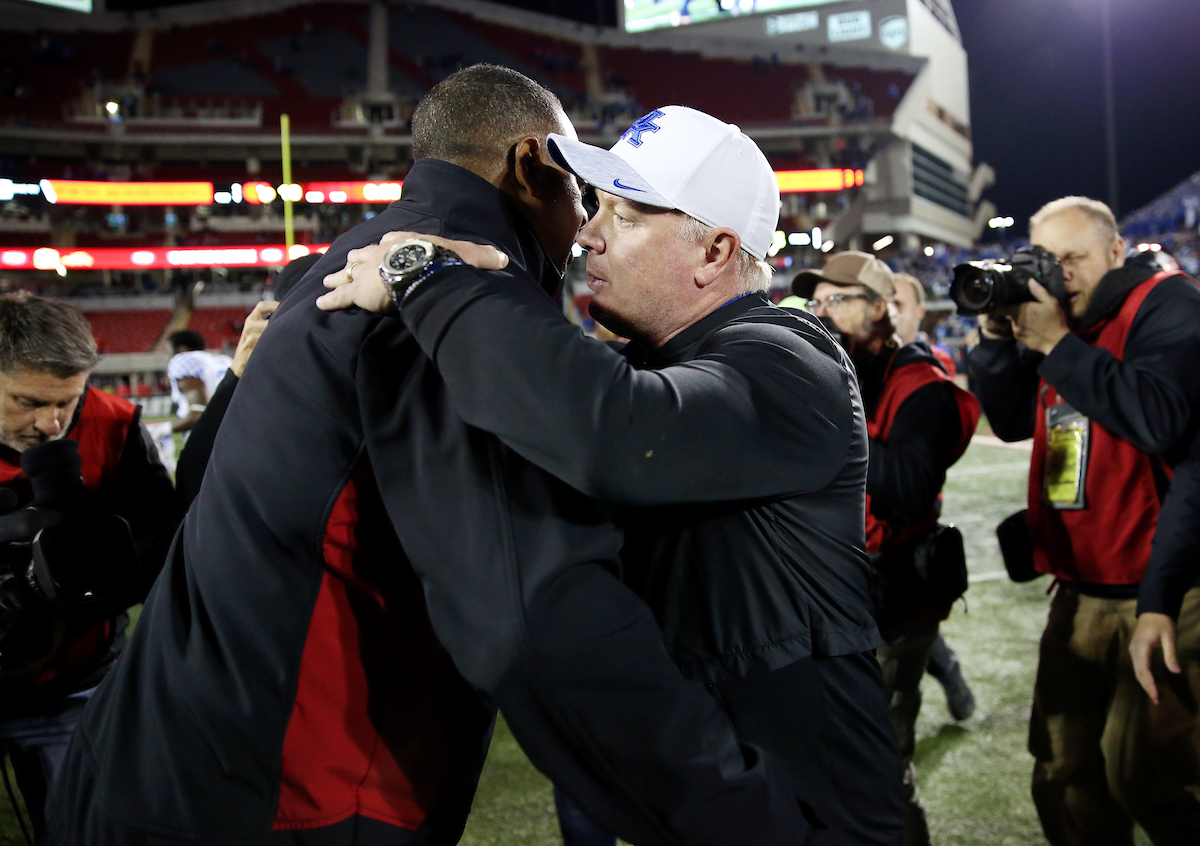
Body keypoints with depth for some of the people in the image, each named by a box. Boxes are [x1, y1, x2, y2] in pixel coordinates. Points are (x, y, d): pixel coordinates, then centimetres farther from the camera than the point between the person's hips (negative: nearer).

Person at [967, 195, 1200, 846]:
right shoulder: (1053, 319, 14)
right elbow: (1012, 419, 13)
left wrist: (1055, 343, -20)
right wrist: (999, 335, 0)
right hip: (1080, 591, 8)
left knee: (1144, 775, -6)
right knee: (1064, 773, 13)